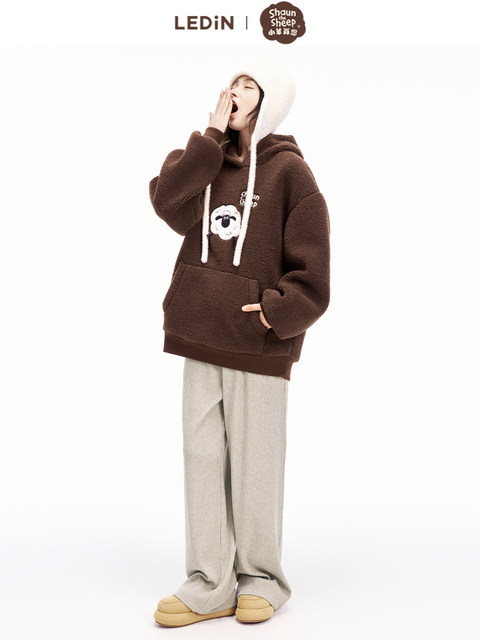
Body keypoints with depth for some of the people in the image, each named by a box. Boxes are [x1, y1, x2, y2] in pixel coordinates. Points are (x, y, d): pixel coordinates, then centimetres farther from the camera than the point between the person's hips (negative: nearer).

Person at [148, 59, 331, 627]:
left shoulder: (288, 170, -2)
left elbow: (311, 265, -5)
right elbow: (168, 203, -8)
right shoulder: (205, 158, 12)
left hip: (258, 342, -4)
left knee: (255, 463, 4)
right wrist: (211, 137, -8)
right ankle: (209, 585, 19)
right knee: (203, 457, 7)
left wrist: (276, 309, -15)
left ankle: (260, 579, 23)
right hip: (201, 335, 5)